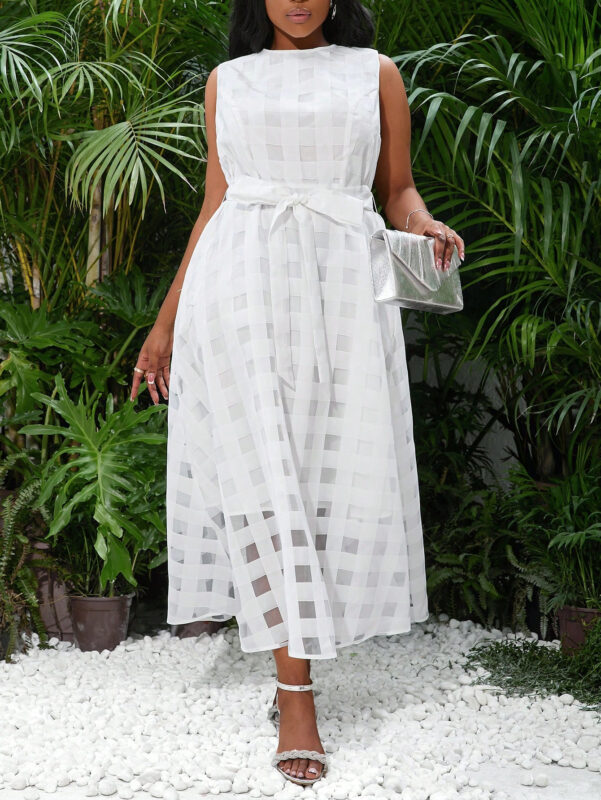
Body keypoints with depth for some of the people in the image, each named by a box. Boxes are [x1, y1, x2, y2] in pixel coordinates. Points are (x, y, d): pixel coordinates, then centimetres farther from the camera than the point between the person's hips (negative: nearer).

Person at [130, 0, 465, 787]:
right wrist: (166, 321, 15)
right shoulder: (228, 82, 15)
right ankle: (297, 694, -6)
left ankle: (292, 659, 12)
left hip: (341, 291, 0)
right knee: (263, 479, -8)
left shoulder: (376, 73, 13)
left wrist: (429, 228, -10)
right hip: (242, 289, 0)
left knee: (334, 476, -2)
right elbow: (214, 204, 16)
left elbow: (398, 189, 13)